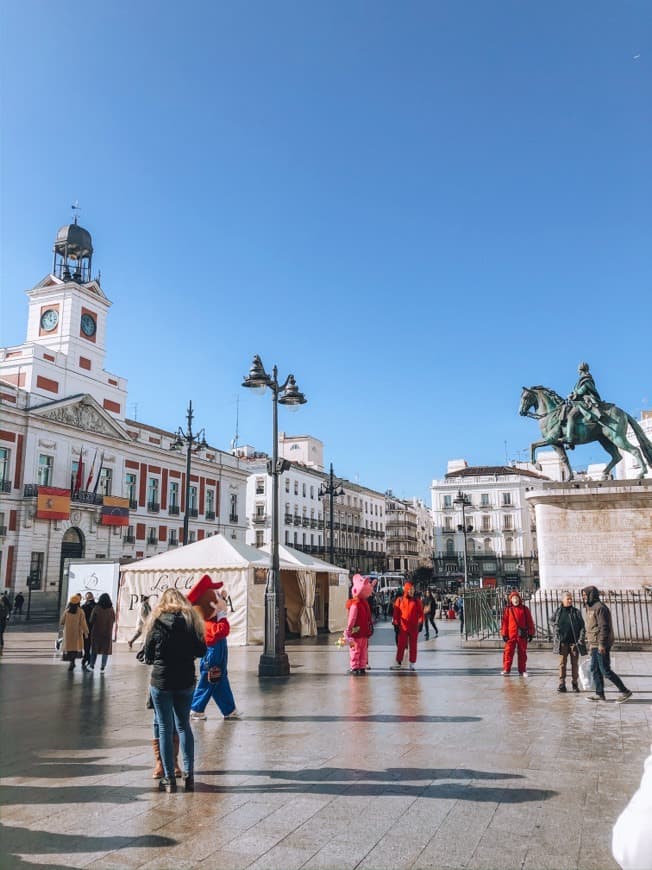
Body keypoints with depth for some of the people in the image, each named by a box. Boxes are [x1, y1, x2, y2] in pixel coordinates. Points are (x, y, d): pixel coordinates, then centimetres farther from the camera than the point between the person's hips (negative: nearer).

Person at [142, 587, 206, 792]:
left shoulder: (157, 622, -6)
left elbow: (148, 655, -1)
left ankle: (169, 779, 10)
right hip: (186, 682, 2)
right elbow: (201, 651, -1)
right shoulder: (191, 620, -3)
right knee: (184, 726, 15)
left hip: (161, 681, -2)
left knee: (165, 729, 7)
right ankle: (189, 775, 15)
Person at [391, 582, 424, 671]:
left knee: (413, 646, 7)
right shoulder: (399, 601, -1)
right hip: (403, 627, 0)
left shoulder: (417, 601, 1)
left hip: (414, 628, 0)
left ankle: (412, 663, 15)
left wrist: (421, 623, -4)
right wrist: (396, 624, 0)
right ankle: (398, 663, 14)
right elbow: (396, 613, 2)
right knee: (401, 645, 6)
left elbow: (421, 613, 1)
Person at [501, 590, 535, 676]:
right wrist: (504, 634, -2)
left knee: (522, 653, 9)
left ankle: (522, 670, 19)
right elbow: (504, 622, 2)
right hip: (511, 635, -1)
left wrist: (531, 633, 4)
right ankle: (506, 669, 3)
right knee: (508, 652, -3)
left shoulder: (525, 609, 4)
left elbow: (529, 621, 6)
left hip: (522, 635, 1)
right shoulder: (508, 610, 1)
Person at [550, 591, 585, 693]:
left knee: (575, 663, 6)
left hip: (574, 642, 0)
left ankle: (575, 683, 16)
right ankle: (562, 684, 7)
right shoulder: (558, 611, 3)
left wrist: (581, 640, -10)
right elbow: (551, 621, 19)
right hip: (562, 642, 0)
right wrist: (556, 626, 0)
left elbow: (582, 627, -1)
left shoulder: (576, 612, 1)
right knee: (562, 663, 3)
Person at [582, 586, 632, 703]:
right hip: (594, 645, 10)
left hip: (601, 645, -10)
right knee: (595, 670, 10)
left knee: (605, 671, -6)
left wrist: (602, 644, -23)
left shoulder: (599, 607, -15)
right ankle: (600, 694, 16)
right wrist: (591, 645, 23)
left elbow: (604, 627, -21)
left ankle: (625, 691, 5)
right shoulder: (590, 608, 16)